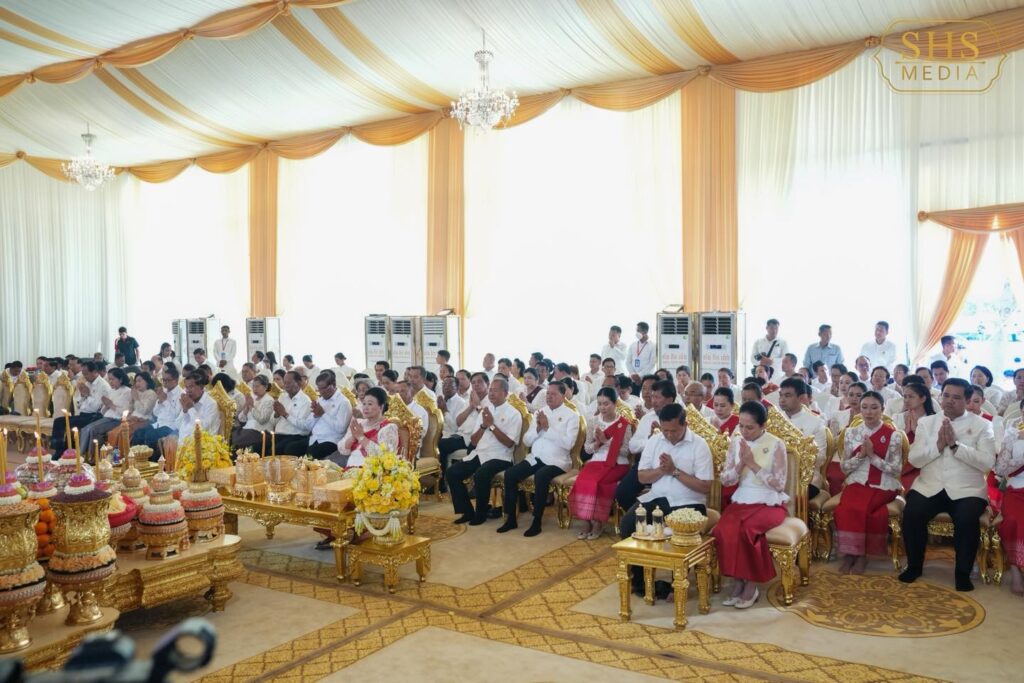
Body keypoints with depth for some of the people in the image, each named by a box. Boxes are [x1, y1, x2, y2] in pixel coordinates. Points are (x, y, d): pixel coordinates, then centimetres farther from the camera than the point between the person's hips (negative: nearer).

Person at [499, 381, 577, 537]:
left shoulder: (571, 415, -1)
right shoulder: (540, 412, 14)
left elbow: (568, 443, -16)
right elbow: (526, 441, 11)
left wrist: (547, 427, -16)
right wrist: (538, 428, -7)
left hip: (557, 461, -5)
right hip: (535, 458, 6)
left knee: (540, 477, -35)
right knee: (510, 474, -16)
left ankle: (537, 522, -21)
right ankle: (511, 519, -5)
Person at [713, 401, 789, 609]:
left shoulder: (776, 445, -6)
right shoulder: (735, 442, 6)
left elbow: (779, 484, -11)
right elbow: (725, 480, 5)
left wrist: (753, 463, -17)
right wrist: (742, 463, -12)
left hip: (770, 504, -4)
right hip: (741, 502, 4)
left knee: (746, 529, -33)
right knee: (723, 530, -28)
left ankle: (751, 584, -13)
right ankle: (738, 581, -11)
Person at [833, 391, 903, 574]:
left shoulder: (893, 435, 0)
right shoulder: (851, 433, 8)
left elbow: (897, 470, -6)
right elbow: (844, 467, 6)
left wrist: (872, 456, -16)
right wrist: (861, 455, -11)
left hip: (883, 486, -2)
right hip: (857, 483, 2)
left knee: (860, 508, -30)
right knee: (846, 508, -29)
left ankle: (861, 554, -11)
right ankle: (850, 553, -15)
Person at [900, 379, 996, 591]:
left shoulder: (982, 425, 4)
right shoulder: (926, 422, 11)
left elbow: (987, 462, -9)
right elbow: (914, 459, 2)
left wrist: (955, 445, -16)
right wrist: (938, 445, -13)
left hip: (967, 490, -2)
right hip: (929, 487, 2)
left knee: (967, 520, -31)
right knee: (911, 514, -24)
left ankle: (963, 573, -7)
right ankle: (914, 566, 0)